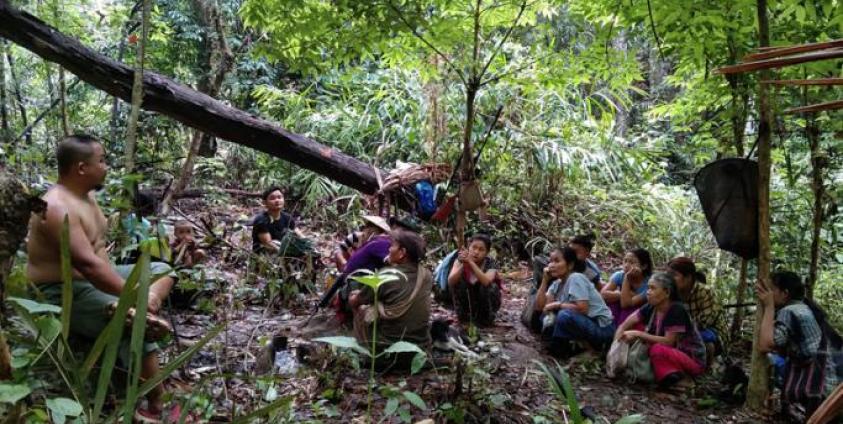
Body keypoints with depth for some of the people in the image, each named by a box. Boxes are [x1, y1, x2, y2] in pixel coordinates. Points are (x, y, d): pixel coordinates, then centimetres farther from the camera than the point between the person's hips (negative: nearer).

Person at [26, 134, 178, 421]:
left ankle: (142, 314, -17)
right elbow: (88, 264, -33)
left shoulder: (86, 195, 7)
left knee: (162, 270, 9)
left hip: (95, 279, 10)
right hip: (64, 294, -10)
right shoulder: (57, 207, -25)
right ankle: (156, 407, -17)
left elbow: (98, 250, 6)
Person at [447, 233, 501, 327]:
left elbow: (486, 282, -42)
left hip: (487, 302, -1)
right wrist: (463, 265, -45)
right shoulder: (460, 260, -16)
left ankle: (486, 317, -5)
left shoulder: (490, 263, -20)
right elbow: (450, 282, -31)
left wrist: (470, 262, -48)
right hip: (467, 300, 1)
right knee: (458, 282, -24)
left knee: (489, 287, -31)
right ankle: (464, 315, -4)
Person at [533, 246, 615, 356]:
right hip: (581, 323, 9)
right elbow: (540, 306, -2)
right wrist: (545, 280, -6)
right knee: (546, 314, 4)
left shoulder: (576, 278, -17)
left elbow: (583, 309, -26)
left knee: (565, 315, -32)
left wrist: (557, 304, -15)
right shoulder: (557, 283, 6)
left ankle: (556, 347, -8)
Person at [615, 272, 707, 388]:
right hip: (672, 354, 8)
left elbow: (668, 341, -27)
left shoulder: (677, 310, -24)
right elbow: (623, 327, -5)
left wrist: (638, 334, -28)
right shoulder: (651, 308, -4)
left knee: (657, 350, -35)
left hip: (694, 360, -8)